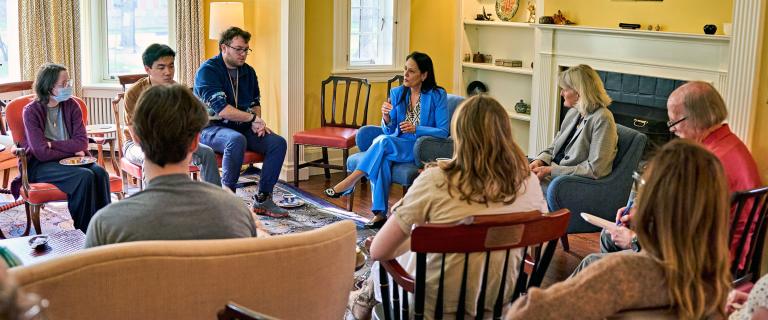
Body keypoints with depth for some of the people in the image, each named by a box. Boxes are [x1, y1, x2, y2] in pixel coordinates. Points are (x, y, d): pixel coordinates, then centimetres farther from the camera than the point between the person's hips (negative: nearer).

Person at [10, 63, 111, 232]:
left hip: (70, 159, 4)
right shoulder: (31, 111, -8)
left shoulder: (72, 105, 3)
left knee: (100, 172, -28)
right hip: (40, 166, -4)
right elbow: (42, 152, -16)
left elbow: (82, 142, -5)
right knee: (84, 176, -31)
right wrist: (71, 150, -11)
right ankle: (84, 232, -22)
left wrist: (52, 144, -15)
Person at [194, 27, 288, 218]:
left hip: (243, 128, 7)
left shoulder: (248, 72, 13)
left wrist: (258, 122, -2)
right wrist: (252, 118, -15)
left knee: (278, 143, -14)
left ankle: (263, 199, -9)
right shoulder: (208, 70, -11)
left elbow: (255, 103, 21)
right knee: (237, 140, -39)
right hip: (210, 128, -7)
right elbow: (221, 109, -22)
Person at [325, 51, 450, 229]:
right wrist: (386, 118, -16)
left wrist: (415, 129, -21)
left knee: (383, 141, -32)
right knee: (382, 158, -33)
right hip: (396, 146, 4)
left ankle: (349, 183, -23)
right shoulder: (396, 93, 8)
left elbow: (443, 132, -9)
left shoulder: (437, 95, -5)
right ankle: (380, 214, -31)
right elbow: (389, 131, 6)